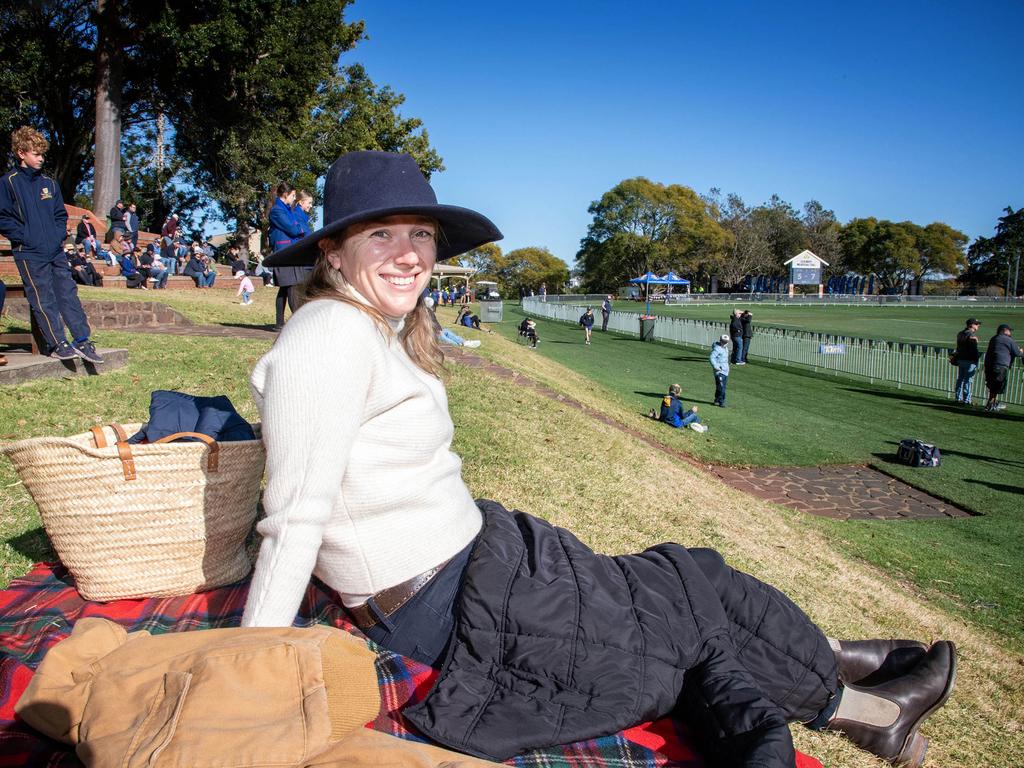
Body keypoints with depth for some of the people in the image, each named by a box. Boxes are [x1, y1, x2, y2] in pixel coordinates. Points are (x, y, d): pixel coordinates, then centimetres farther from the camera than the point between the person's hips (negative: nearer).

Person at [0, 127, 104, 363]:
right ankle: (57, 344, 3)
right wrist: (25, 237, -12)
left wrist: (59, 235, 6)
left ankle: (82, 341, 6)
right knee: (44, 300, -2)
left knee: (68, 293, 4)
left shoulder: (48, 182, 13)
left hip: (56, 251, 6)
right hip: (29, 254, -5)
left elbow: (60, 214, 20)